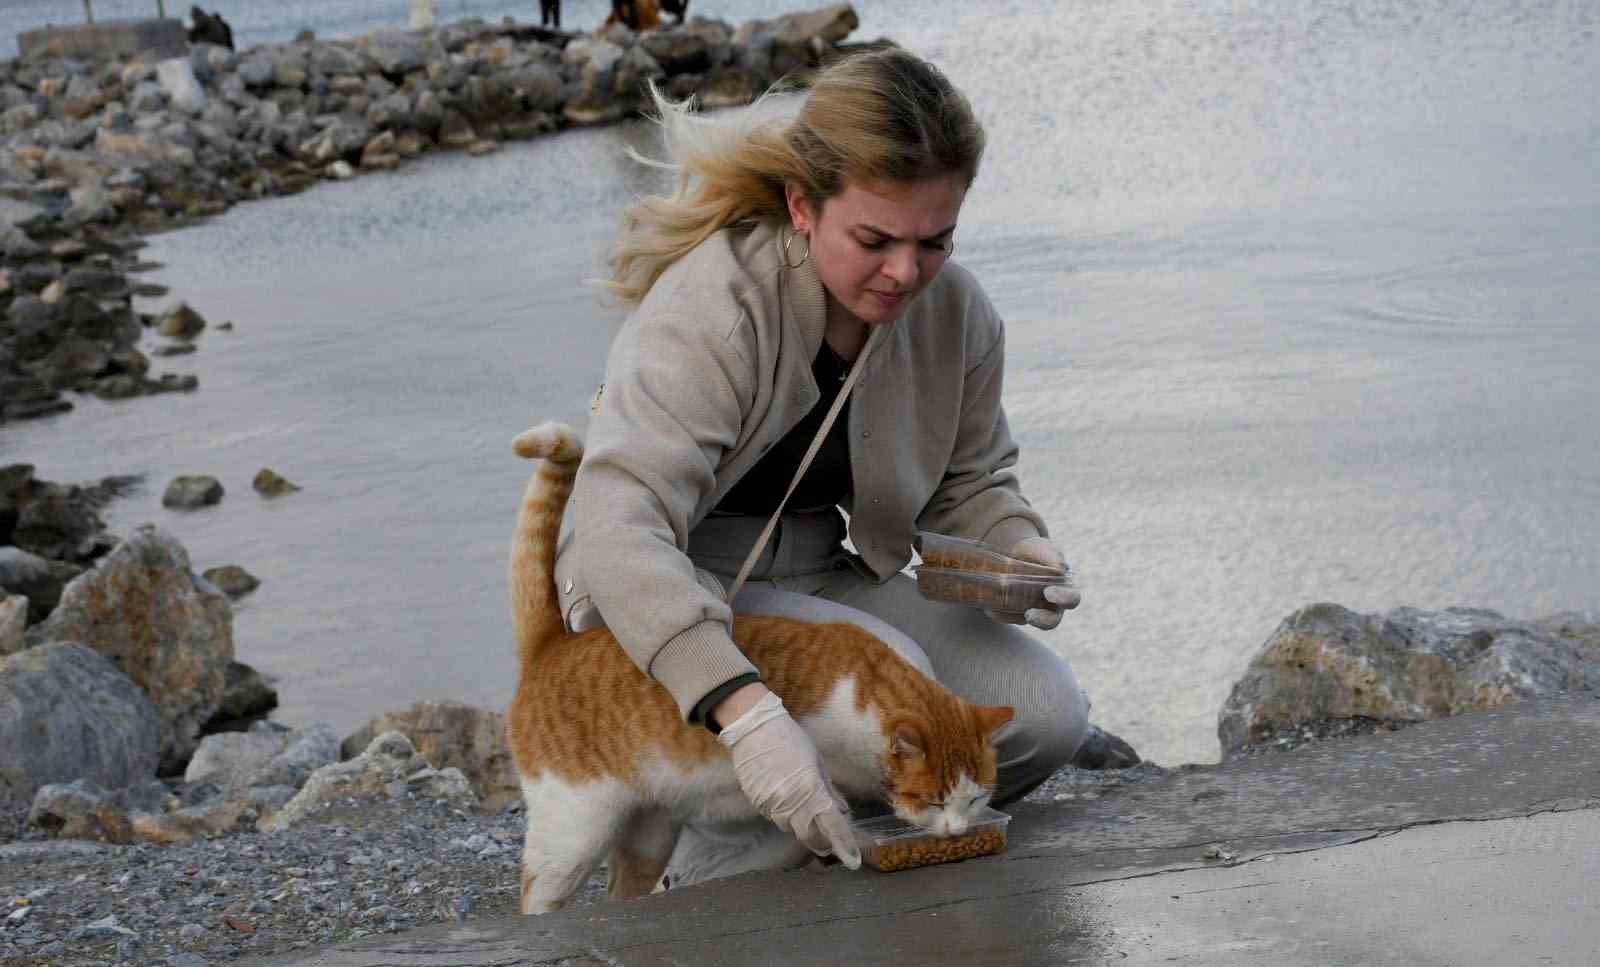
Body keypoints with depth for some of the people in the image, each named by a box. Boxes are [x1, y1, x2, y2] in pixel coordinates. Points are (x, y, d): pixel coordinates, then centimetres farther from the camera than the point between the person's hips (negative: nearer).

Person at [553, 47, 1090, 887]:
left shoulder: (954, 311, -6)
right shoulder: (712, 311, -27)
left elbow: (970, 482, 12)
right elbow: (619, 530, -40)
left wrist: (1017, 545, -14)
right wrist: (746, 713, -52)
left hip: (820, 578, 7)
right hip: (670, 598, -6)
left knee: (1046, 713, -10)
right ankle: (714, 884, -10)